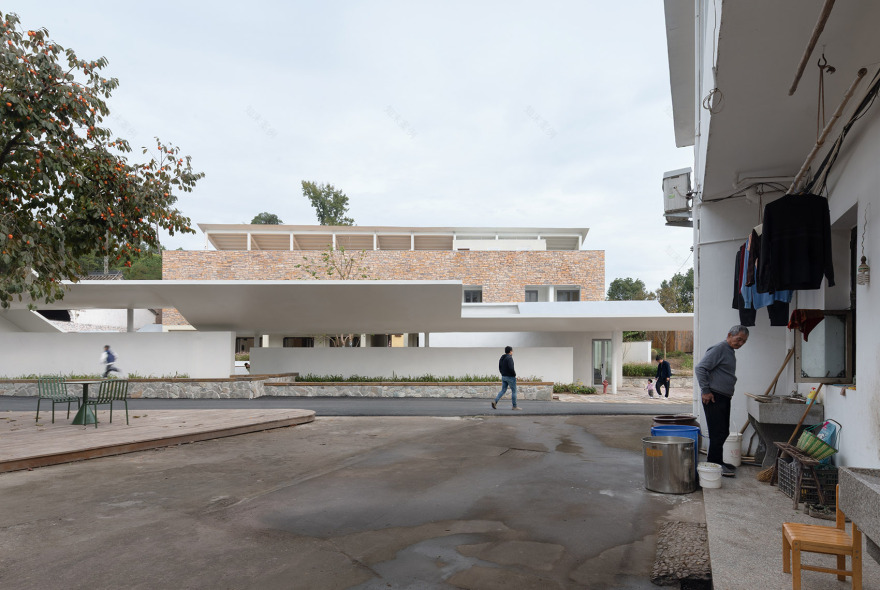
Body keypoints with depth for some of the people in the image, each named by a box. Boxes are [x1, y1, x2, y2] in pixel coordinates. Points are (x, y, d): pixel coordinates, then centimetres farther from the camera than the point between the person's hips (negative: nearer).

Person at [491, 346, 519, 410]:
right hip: (510, 377, -8)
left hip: (503, 377, 8)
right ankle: (515, 406, 7)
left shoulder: (501, 358, 11)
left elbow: (499, 368, 15)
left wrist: (503, 374, 17)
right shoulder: (509, 358, -16)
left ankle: (495, 401, -7)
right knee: (514, 391, 3)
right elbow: (511, 368, -25)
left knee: (503, 390, 10)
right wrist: (514, 374, -11)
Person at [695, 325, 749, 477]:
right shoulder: (719, 349, -13)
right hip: (714, 398, -10)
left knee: (723, 432, 13)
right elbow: (700, 368, -21)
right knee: (718, 433, -8)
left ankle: (718, 462, 23)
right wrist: (705, 391, -19)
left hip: (724, 398, 10)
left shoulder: (731, 351, 19)